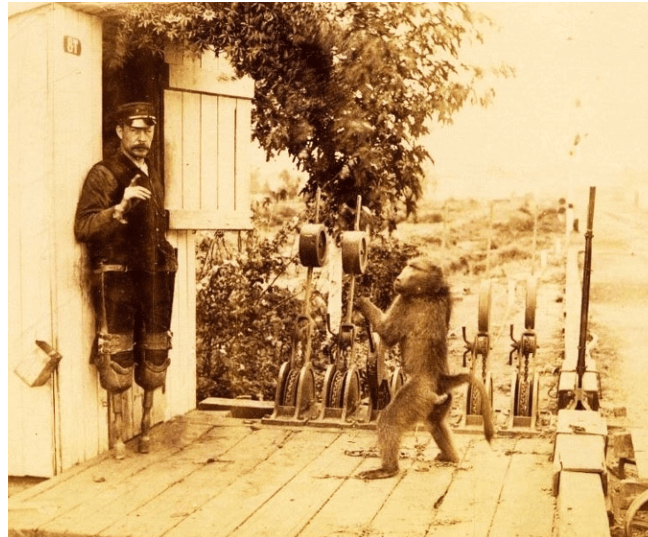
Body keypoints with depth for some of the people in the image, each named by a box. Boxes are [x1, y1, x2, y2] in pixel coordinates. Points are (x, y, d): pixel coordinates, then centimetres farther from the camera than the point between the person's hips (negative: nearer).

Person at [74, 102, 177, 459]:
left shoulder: (154, 176, 18)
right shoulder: (103, 174, -4)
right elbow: (82, 228, -14)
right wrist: (119, 208, -26)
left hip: (154, 279, 6)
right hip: (117, 279, -6)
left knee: (154, 358, 8)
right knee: (118, 358, -4)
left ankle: (147, 427, 20)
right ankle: (118, 433, 7)